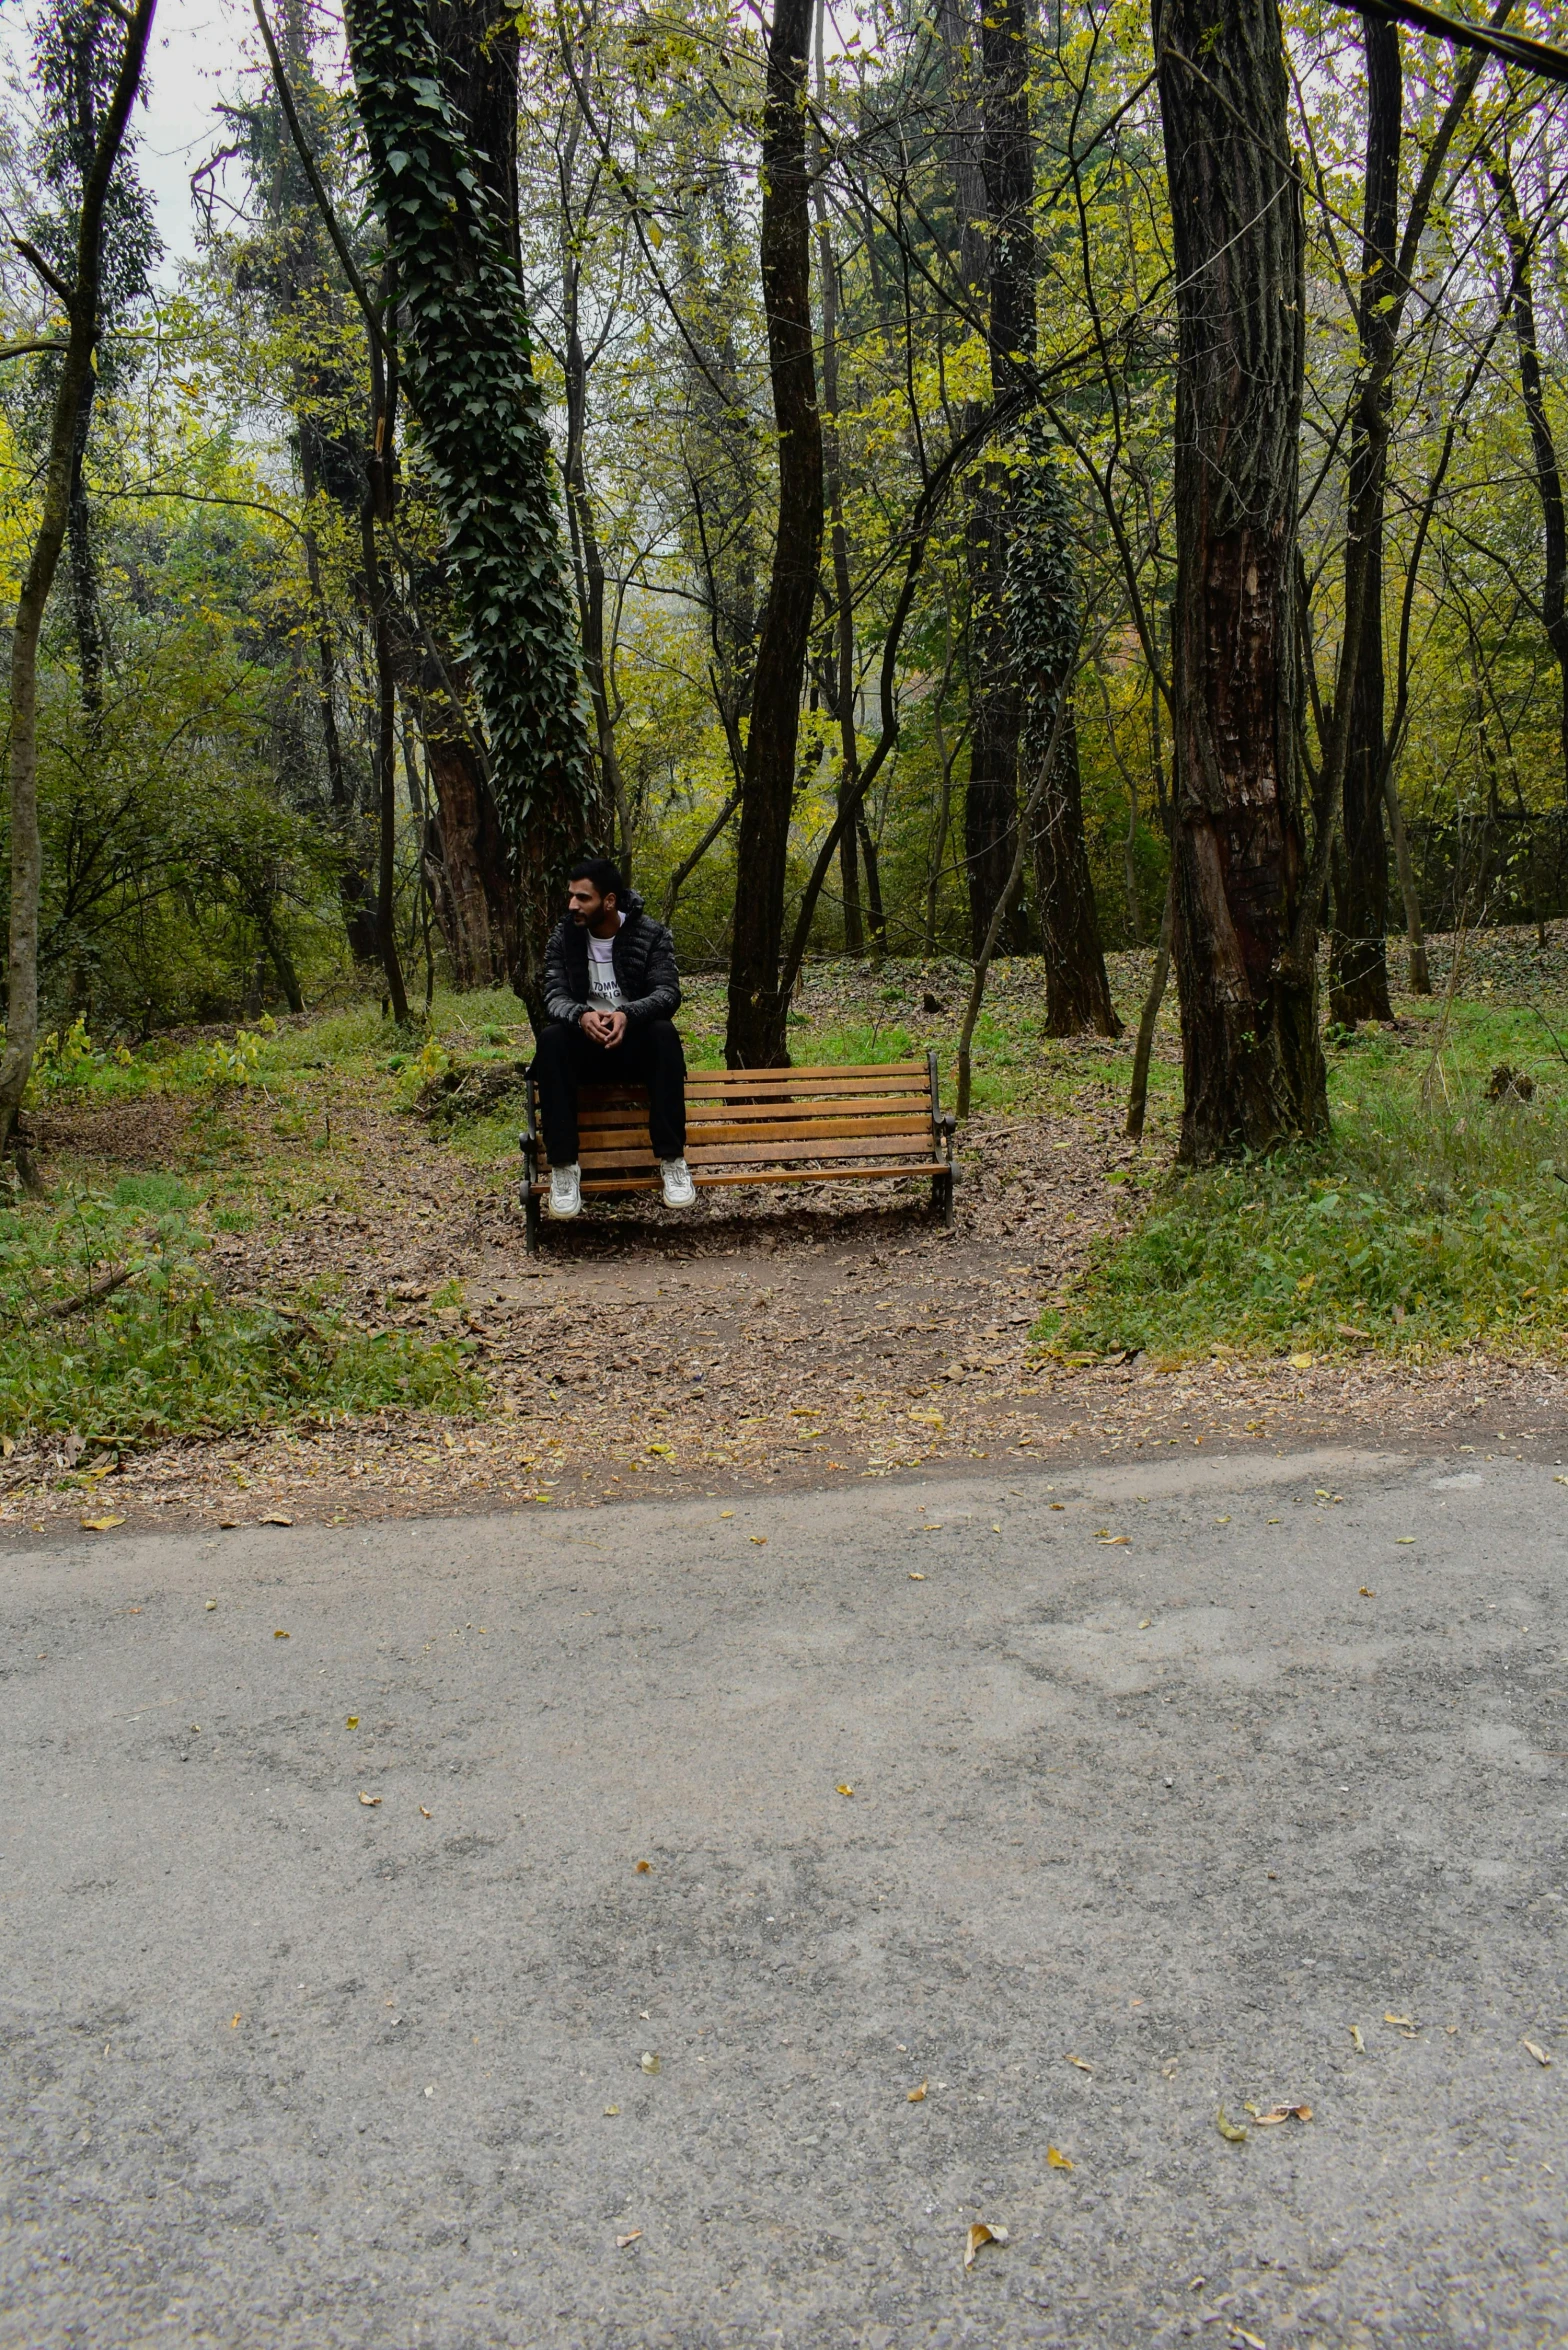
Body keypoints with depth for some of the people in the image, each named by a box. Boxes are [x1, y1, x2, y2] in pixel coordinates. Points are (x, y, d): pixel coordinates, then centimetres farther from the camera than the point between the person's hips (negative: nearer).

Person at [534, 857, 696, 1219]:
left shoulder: (652, 934, -5)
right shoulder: (563, 937, 0)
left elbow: (668, 993, -16)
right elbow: (555, 996, -9)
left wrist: (628, 1014, -38)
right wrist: (581, 1016, -35)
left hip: (636, 1044, -1)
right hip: (586, 1046, 1)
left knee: (664, 1032, -34)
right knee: (551, 1039, -31)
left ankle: (672, 1159, -31)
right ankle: (563, 1166, -31)